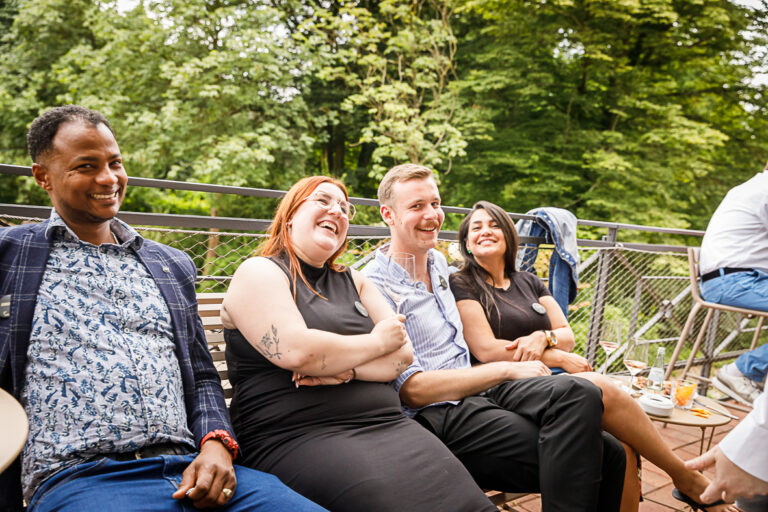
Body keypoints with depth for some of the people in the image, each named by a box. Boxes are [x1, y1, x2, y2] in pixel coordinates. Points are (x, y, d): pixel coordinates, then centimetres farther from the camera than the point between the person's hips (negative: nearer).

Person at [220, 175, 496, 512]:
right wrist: (377, 342, -1)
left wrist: (346, 369, -9)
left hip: (387, 424, 6)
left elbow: (403, 354, 12)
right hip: (300, 435, -5)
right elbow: (296, 351, -15)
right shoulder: (259, 273, 2)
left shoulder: (353, 282, 21)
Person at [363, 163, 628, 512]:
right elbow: (413, 389, -15)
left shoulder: (439, 262, 16)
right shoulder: (374, 287, -11)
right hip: (438, 416, -8)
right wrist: (507, 369, -14)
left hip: (481, 389, 8)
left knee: (608, 452, -16)